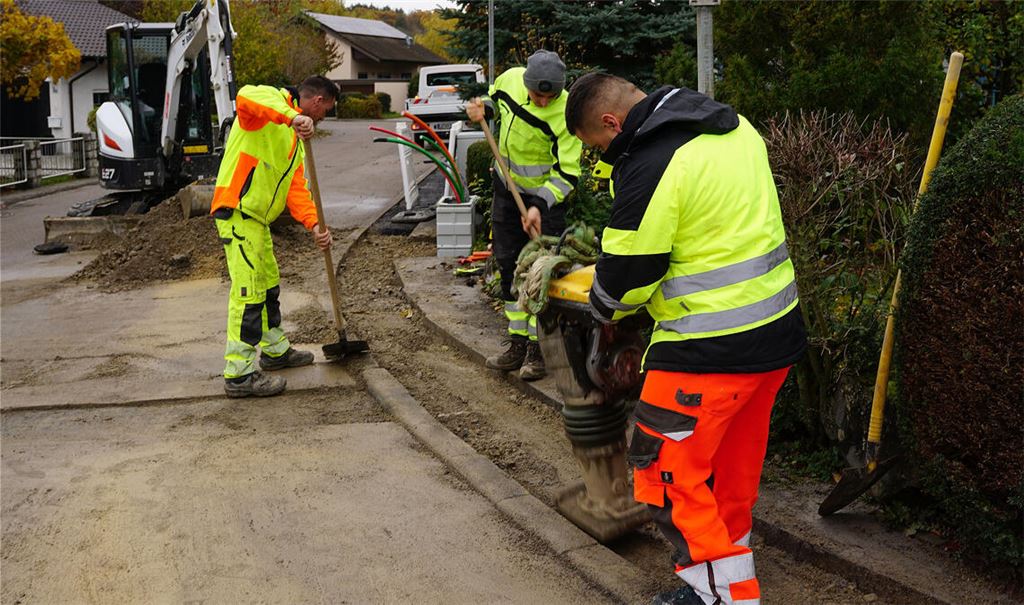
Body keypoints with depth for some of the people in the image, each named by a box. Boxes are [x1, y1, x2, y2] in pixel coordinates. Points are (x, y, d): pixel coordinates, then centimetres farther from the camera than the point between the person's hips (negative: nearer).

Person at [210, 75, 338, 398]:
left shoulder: (294, 139, 23)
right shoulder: (272, 100, -5)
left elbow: (296, 186, 15)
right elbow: (245, 97, -30)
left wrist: (314, 224, 0)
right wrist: (292, 116, -40)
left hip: (257, 219, 10)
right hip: (238, 213, -10)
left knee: (269, 286, 22)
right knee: (248, 291, -11)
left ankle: (275, 351, 39)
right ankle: (239, 374, -8)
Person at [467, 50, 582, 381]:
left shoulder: (565, 114, -26)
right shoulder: (510, 79, -12)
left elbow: (567, 174, -23)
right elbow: (494, 97, 14)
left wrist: (539, 205, -33)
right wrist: (483, 109, -7)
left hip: (546, 195, -6)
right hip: (507, 189, 6)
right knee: (509, 266, 10)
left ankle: (537, 349, 3)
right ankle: (518, 343, 21)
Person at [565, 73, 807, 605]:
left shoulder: (648, 167, -19)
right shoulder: (733, 126, 9)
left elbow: (626, 275, -13)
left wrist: (604, 306, 7)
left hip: (708, 352, -9)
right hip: (778, 330, 9)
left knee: (666, 472, 4)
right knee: (735, 460, 24)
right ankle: (731, 546, 41)